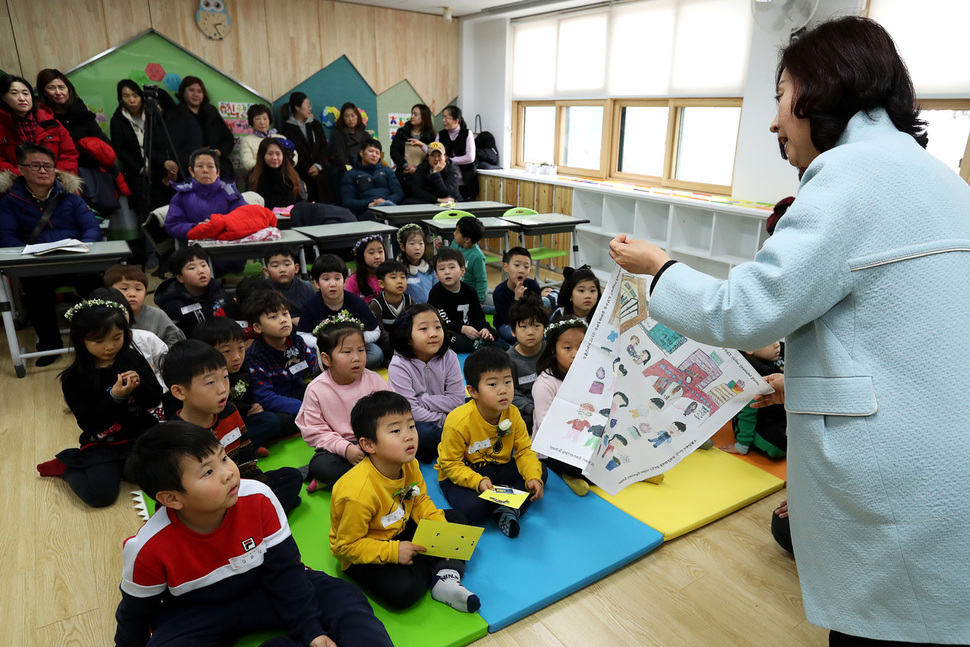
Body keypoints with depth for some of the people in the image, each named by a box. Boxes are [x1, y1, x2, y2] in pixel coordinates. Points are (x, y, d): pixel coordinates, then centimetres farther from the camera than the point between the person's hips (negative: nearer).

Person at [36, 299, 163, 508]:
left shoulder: (132, 358, 0)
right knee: (100, 494, -22)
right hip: (103, 445, -2)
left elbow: (156, 397, 0)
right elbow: (88, 423, -12)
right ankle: (67, 465, 10)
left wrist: (139, 386, -21)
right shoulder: (73, 378, -7)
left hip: (142, 435, 3)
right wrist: (115, 397, -26)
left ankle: (120, 466, 7)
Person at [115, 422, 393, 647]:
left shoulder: (258, 498, -23)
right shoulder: (149, 548, -23)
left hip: (261, 588, 1)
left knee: (343, 597, -16)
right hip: (194, 615, 0)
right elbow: (135, 613, -3)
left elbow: (284, 568, -13)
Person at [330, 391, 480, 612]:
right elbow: (347, 546, -26)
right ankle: (436, 565, 1)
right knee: (403, 591, -31)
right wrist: (393, 552, -30)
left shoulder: (410, 466, -14)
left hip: (399, 529, 8)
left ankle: (447, 578, -12)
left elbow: (420, 501, 3)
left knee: (456, 520, 6)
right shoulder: (357, 494, -36)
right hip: (362, 556, -7)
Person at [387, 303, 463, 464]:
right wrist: (443, 421, -19)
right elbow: (409, 411, -22)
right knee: (422, 432, -36)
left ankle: (431, 451, -13)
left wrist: (422, 401, -18)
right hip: (413, 423, -4)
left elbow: (457, 400, -9)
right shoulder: (399, 365, -17)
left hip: (448, 418, 4)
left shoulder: (449, 358, -6)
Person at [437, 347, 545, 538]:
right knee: (471, 509, -34)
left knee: (541, 472, -8)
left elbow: (524, 450, -5)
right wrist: (477, 482, -35)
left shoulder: (512, 414, -12)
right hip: (460, 475, -5)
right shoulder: (459, 422, -28)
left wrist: (533, 477, -23)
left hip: (497, 468, 5)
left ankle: (508, 509, -18)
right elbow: (450, 464, -21)